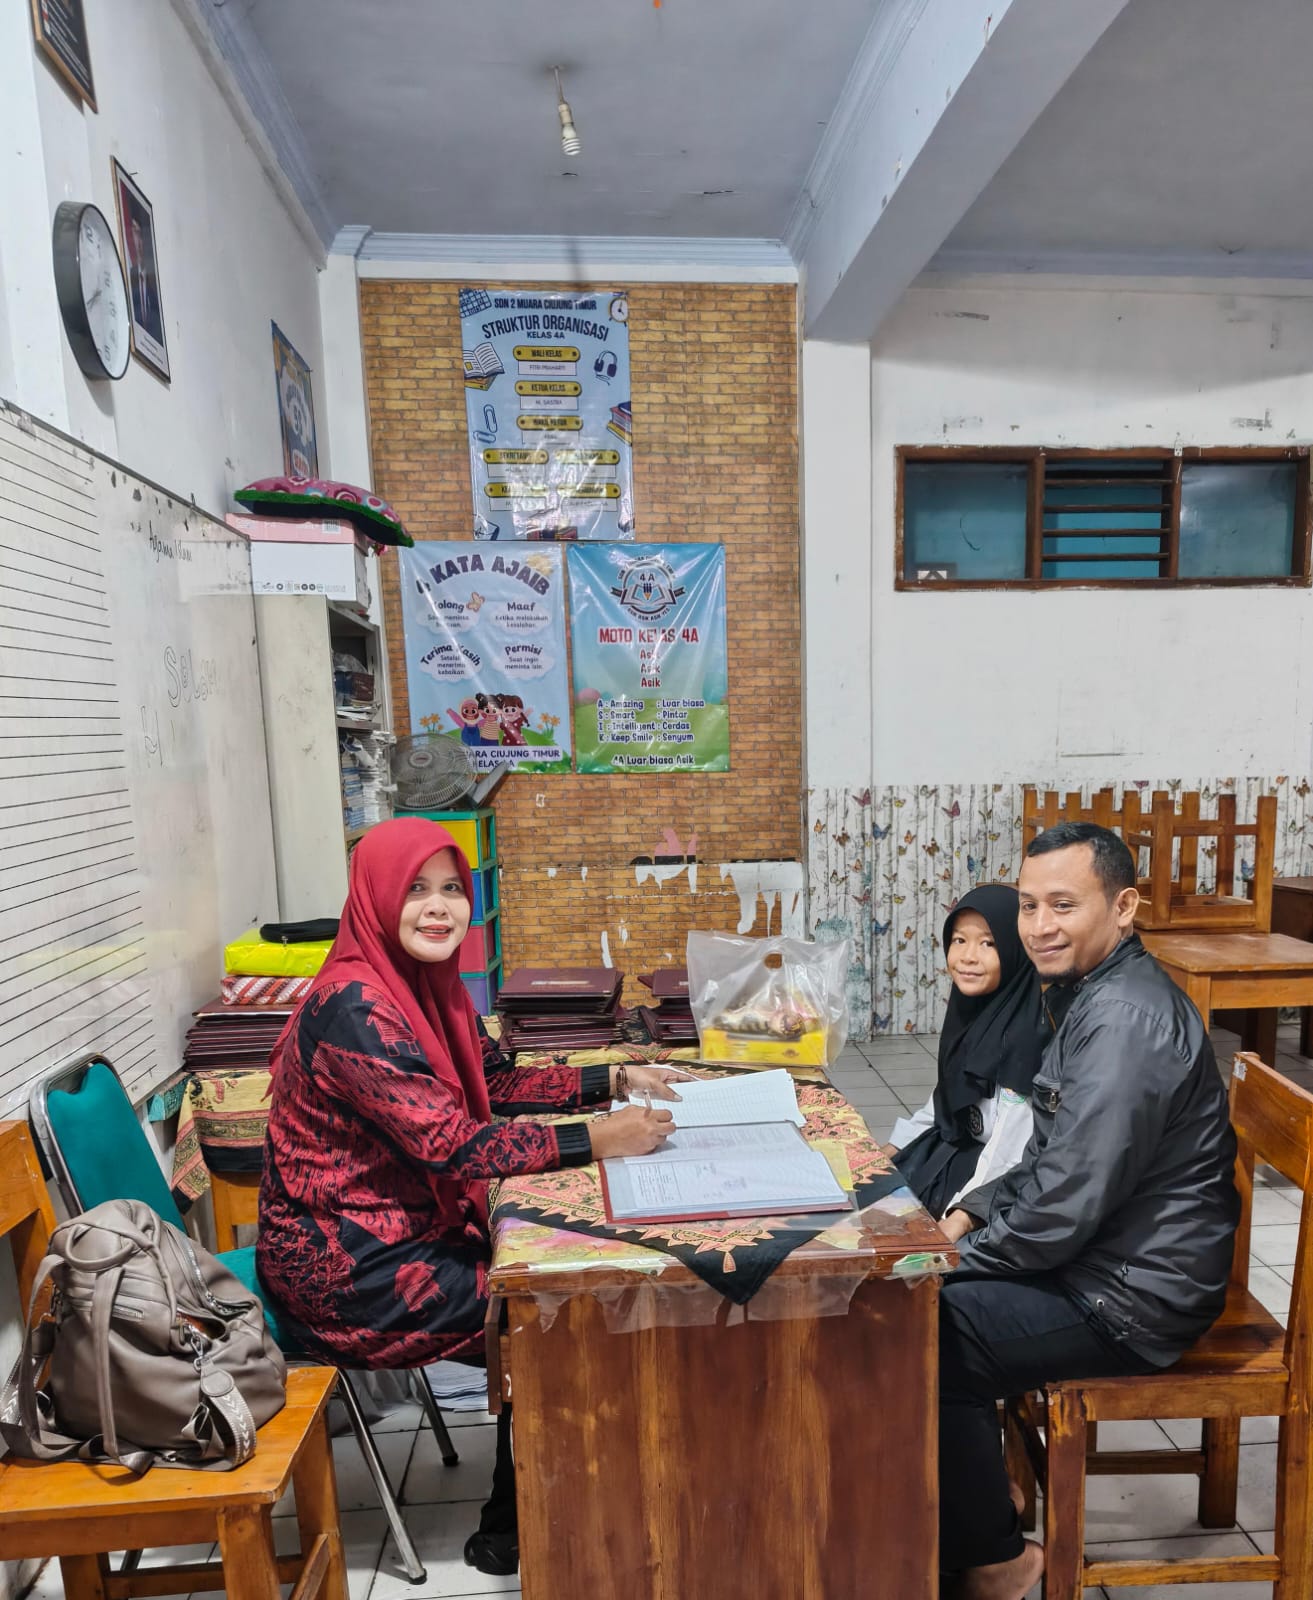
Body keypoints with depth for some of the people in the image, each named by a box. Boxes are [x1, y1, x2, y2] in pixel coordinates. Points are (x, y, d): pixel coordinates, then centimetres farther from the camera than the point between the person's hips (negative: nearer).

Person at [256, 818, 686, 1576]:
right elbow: (449, 1142, -32)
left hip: (405, 1229, 8)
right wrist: (593, 1141, -30)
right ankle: (511, 1532, 20)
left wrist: (614, 1080, -2)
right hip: (345, 1270, -8)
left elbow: (495, 1083, 8)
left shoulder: (427, 983, 2)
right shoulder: (354, 1005, -27)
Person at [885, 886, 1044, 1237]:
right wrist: (890, 1150, 6)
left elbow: (1009, 1155, -27)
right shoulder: (968, 1007, 1)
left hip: (986, 1176, -7)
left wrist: (960, 1219, -35)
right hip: (951, 1151, 7)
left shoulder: (1025, 1032, -25)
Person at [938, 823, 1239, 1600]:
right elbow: (1052, 1158, 14)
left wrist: (961, 1260, -14)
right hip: (1103, 1255, 9)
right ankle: (986, 1483, 28)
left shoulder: (1123, 1019, -27)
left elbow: (1067, 1208, -28)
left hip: (1135, 1298, -9)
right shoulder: (1098, 991, 5)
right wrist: (973, 1221, 4)